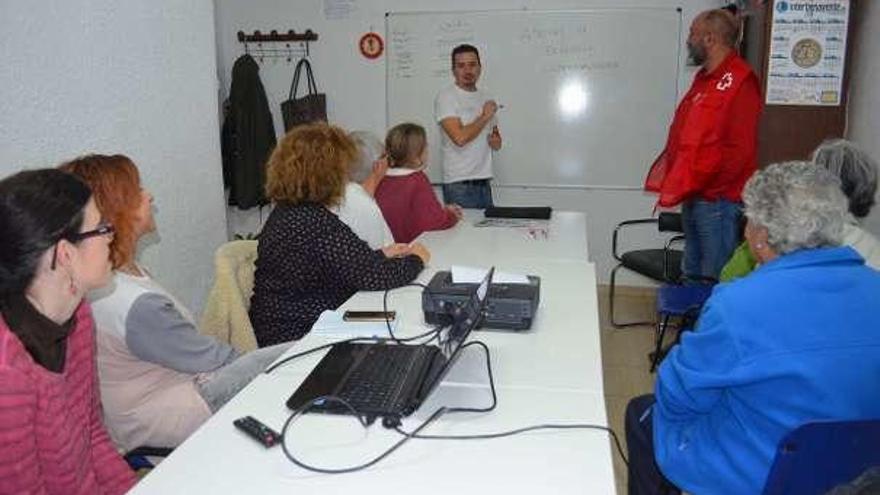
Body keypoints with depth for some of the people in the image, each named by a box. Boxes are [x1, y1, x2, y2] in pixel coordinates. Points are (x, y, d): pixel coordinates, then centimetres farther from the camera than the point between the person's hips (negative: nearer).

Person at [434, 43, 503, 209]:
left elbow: (497, 142, 24)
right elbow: (460, 138, -19)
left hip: (484, 183, 7)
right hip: (459, 186, -6)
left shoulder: (485, 99, 16)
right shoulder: (446, 97, -6)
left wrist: (495, 140, 0)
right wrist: (485, 117, -6)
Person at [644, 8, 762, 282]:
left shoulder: (739, 82, -13)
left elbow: (738, 150, -19)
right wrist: (674, 183, 10)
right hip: (693, 196, 9)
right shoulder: (704, 78, 15)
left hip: (717, 200, -9)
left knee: (716, 281, -1)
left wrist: (684, 186, -15)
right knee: (692, 277, 17)